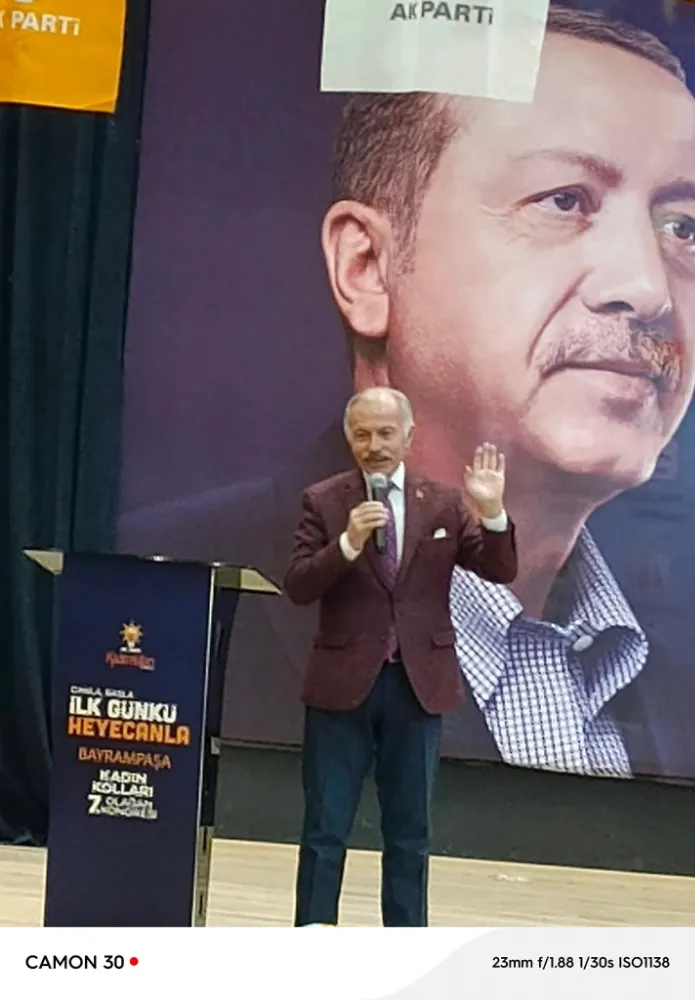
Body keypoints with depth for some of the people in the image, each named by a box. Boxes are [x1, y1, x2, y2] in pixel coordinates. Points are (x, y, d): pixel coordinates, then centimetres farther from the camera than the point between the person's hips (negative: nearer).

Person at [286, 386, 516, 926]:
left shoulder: (444, 503, 3)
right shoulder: (323, 501, -2)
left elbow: (501, 572, 0)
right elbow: (297, 587, -10)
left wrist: (492, 511, -16)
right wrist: (348, 543, -25)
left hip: (419, 684, 2)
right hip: (343, 683, -1)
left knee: (410, 832, 11)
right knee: (325, 829, 5)